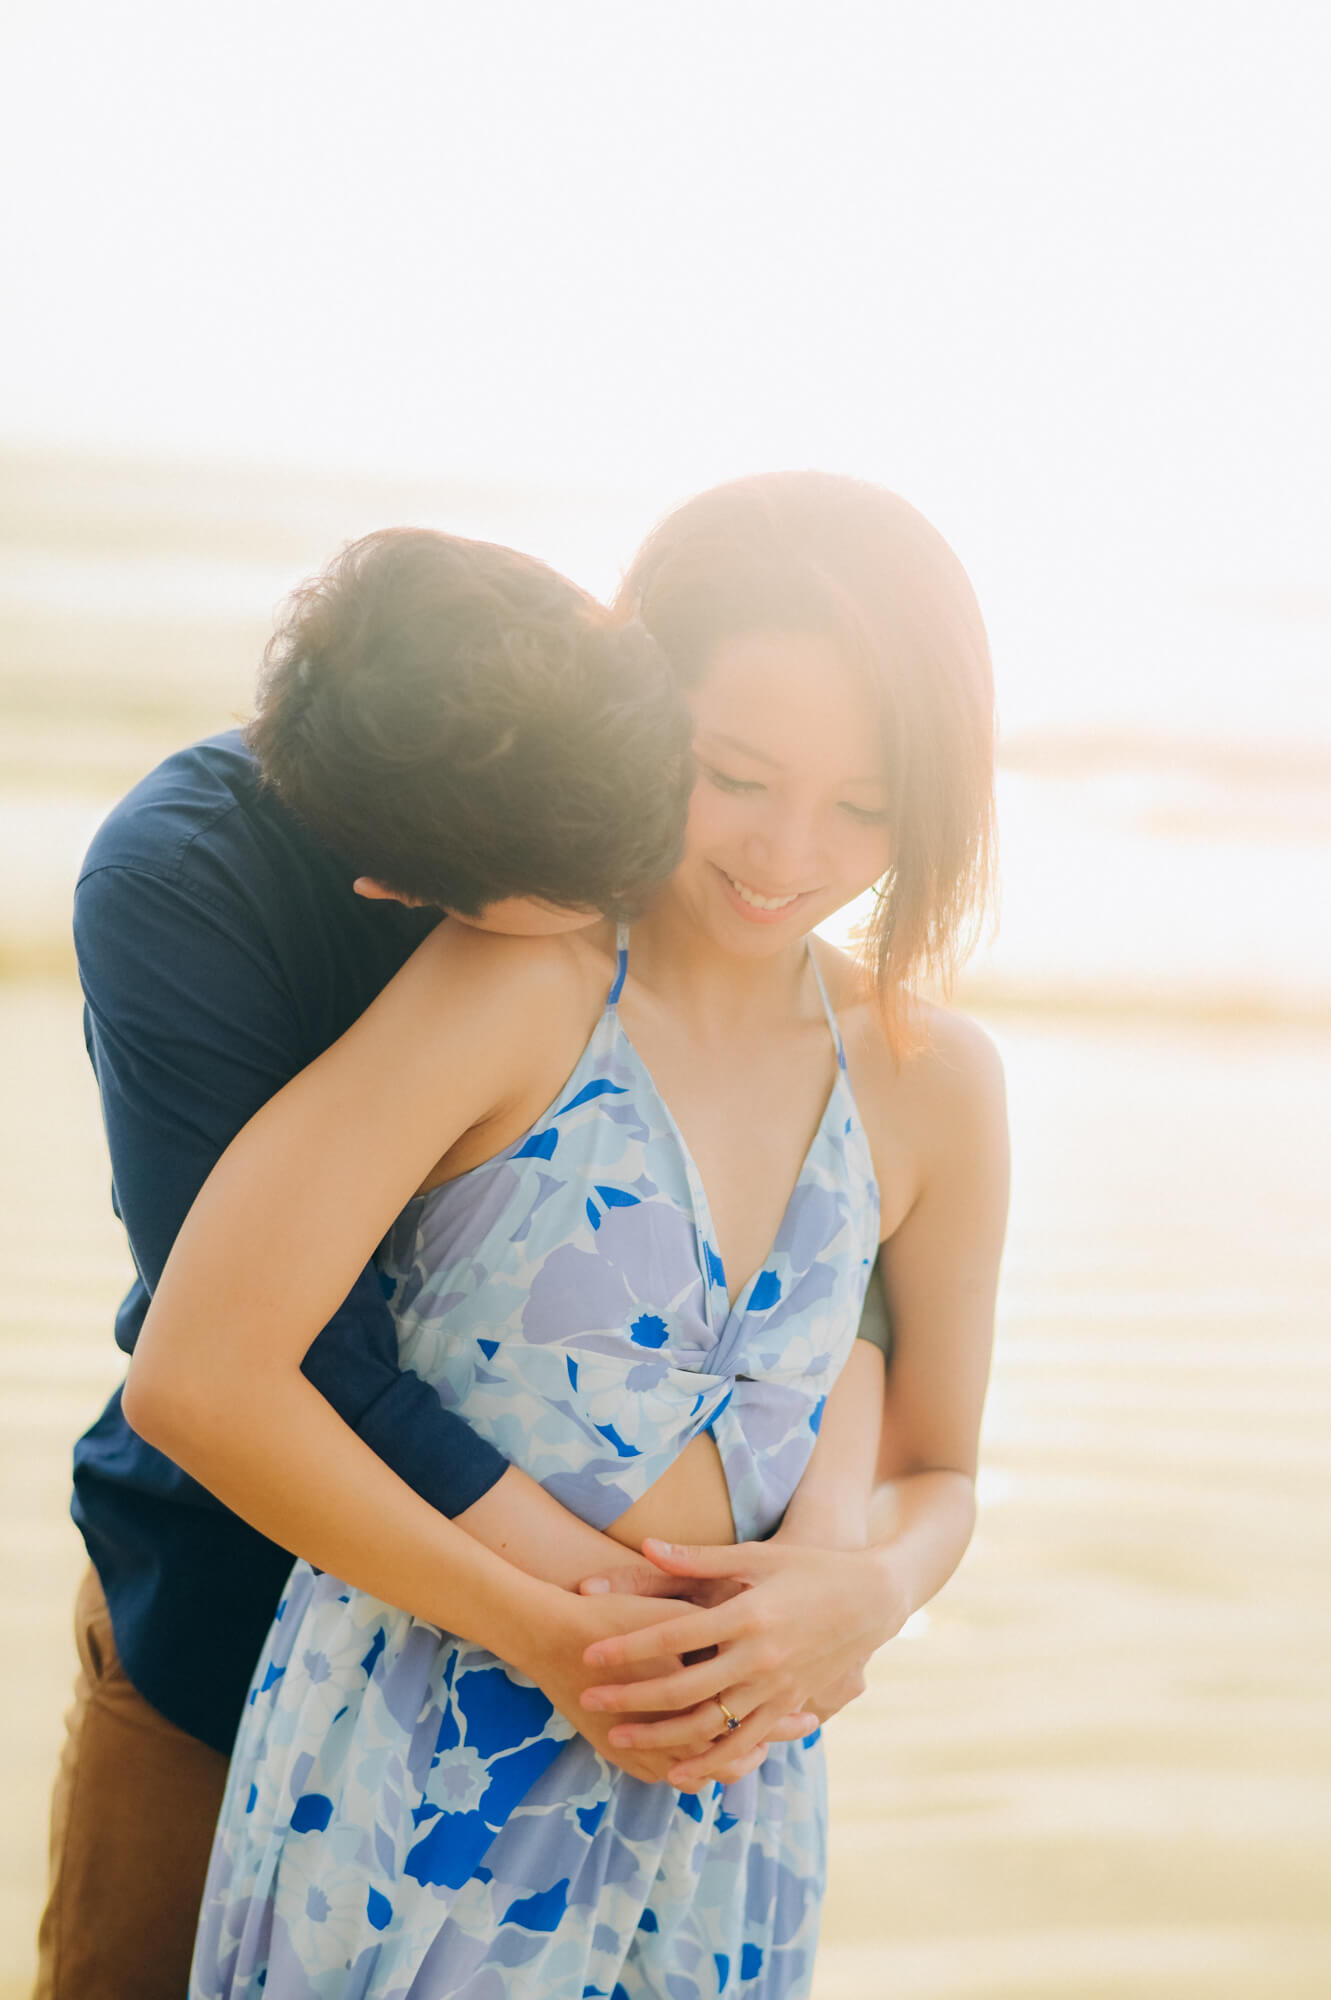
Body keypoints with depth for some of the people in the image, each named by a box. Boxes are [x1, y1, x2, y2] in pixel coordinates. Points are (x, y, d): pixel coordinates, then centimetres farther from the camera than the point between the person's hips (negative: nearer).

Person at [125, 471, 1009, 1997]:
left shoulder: (932, 1086, 0)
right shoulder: (519, 986, -15)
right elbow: (197, 1377, -21)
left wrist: (867, 1594, -11)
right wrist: (558, 1637, -15)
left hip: (730, 1818, 4)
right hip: (406, 1810, -4)